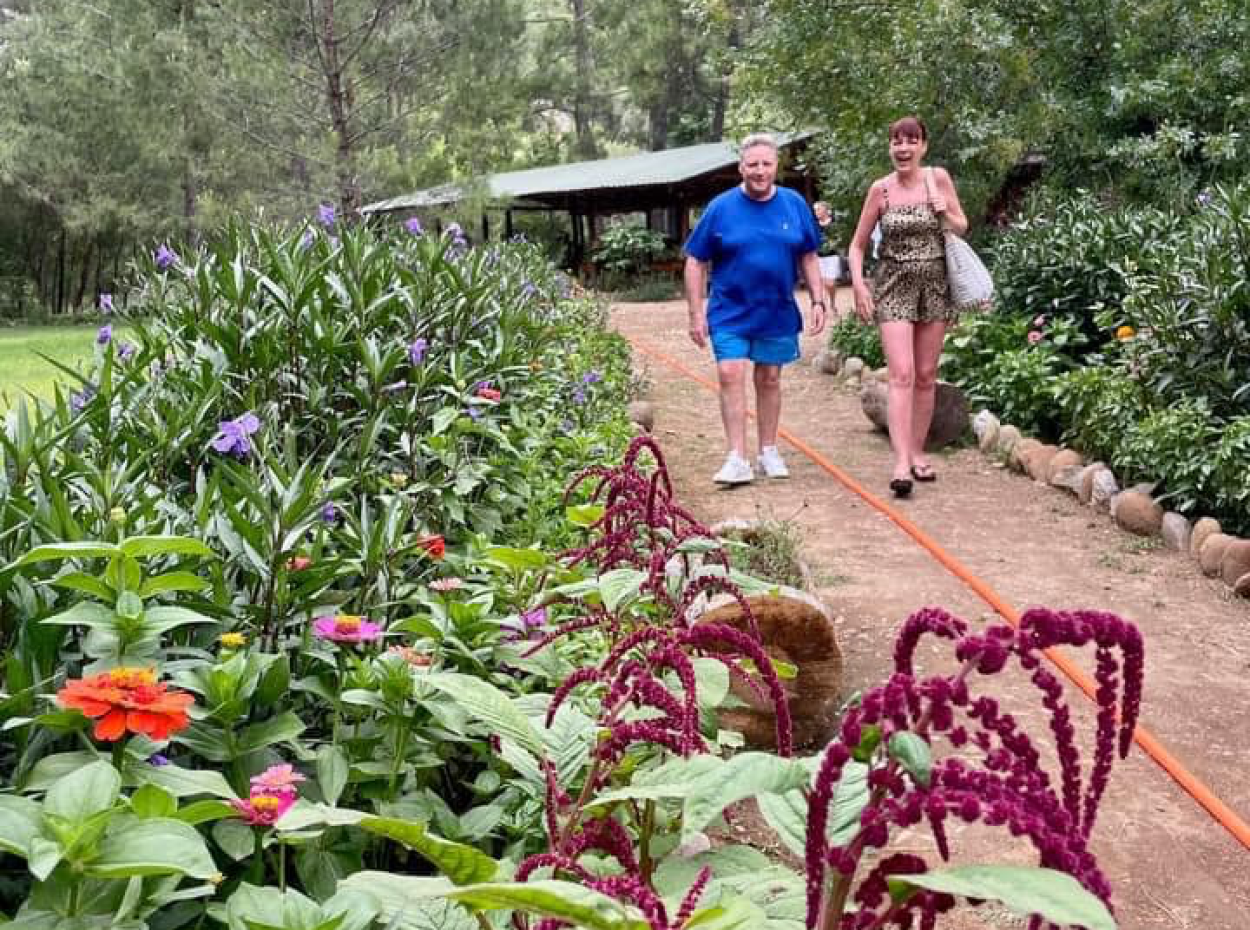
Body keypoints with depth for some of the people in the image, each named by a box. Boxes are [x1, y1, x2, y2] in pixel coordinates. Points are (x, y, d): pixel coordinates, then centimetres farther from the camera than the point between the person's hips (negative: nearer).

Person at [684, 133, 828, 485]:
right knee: (730, 375, -12)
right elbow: (695, 263, -2)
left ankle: (769, 452, 24)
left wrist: (818, 301, 2)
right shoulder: (720, 208, -6)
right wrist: (696, 314, -6)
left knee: (769, 380, 11)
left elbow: (808, 258, 9)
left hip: (778, 312, 2)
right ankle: (737, 459, -10)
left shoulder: (794, 204, 0)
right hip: (730, 312, -2)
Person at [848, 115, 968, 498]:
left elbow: (962, 229, 9)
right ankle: (901, 462, -19)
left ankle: (917, 452, 21)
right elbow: (857, 245, 3)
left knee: (926, 376, 9)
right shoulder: (881, 189, -3)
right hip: (893, 287, -2)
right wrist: (858, 284, -10)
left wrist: (944, 211, -12)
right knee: (902, 375, -14)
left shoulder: (938, 179, 0)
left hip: (935, 285, 2)